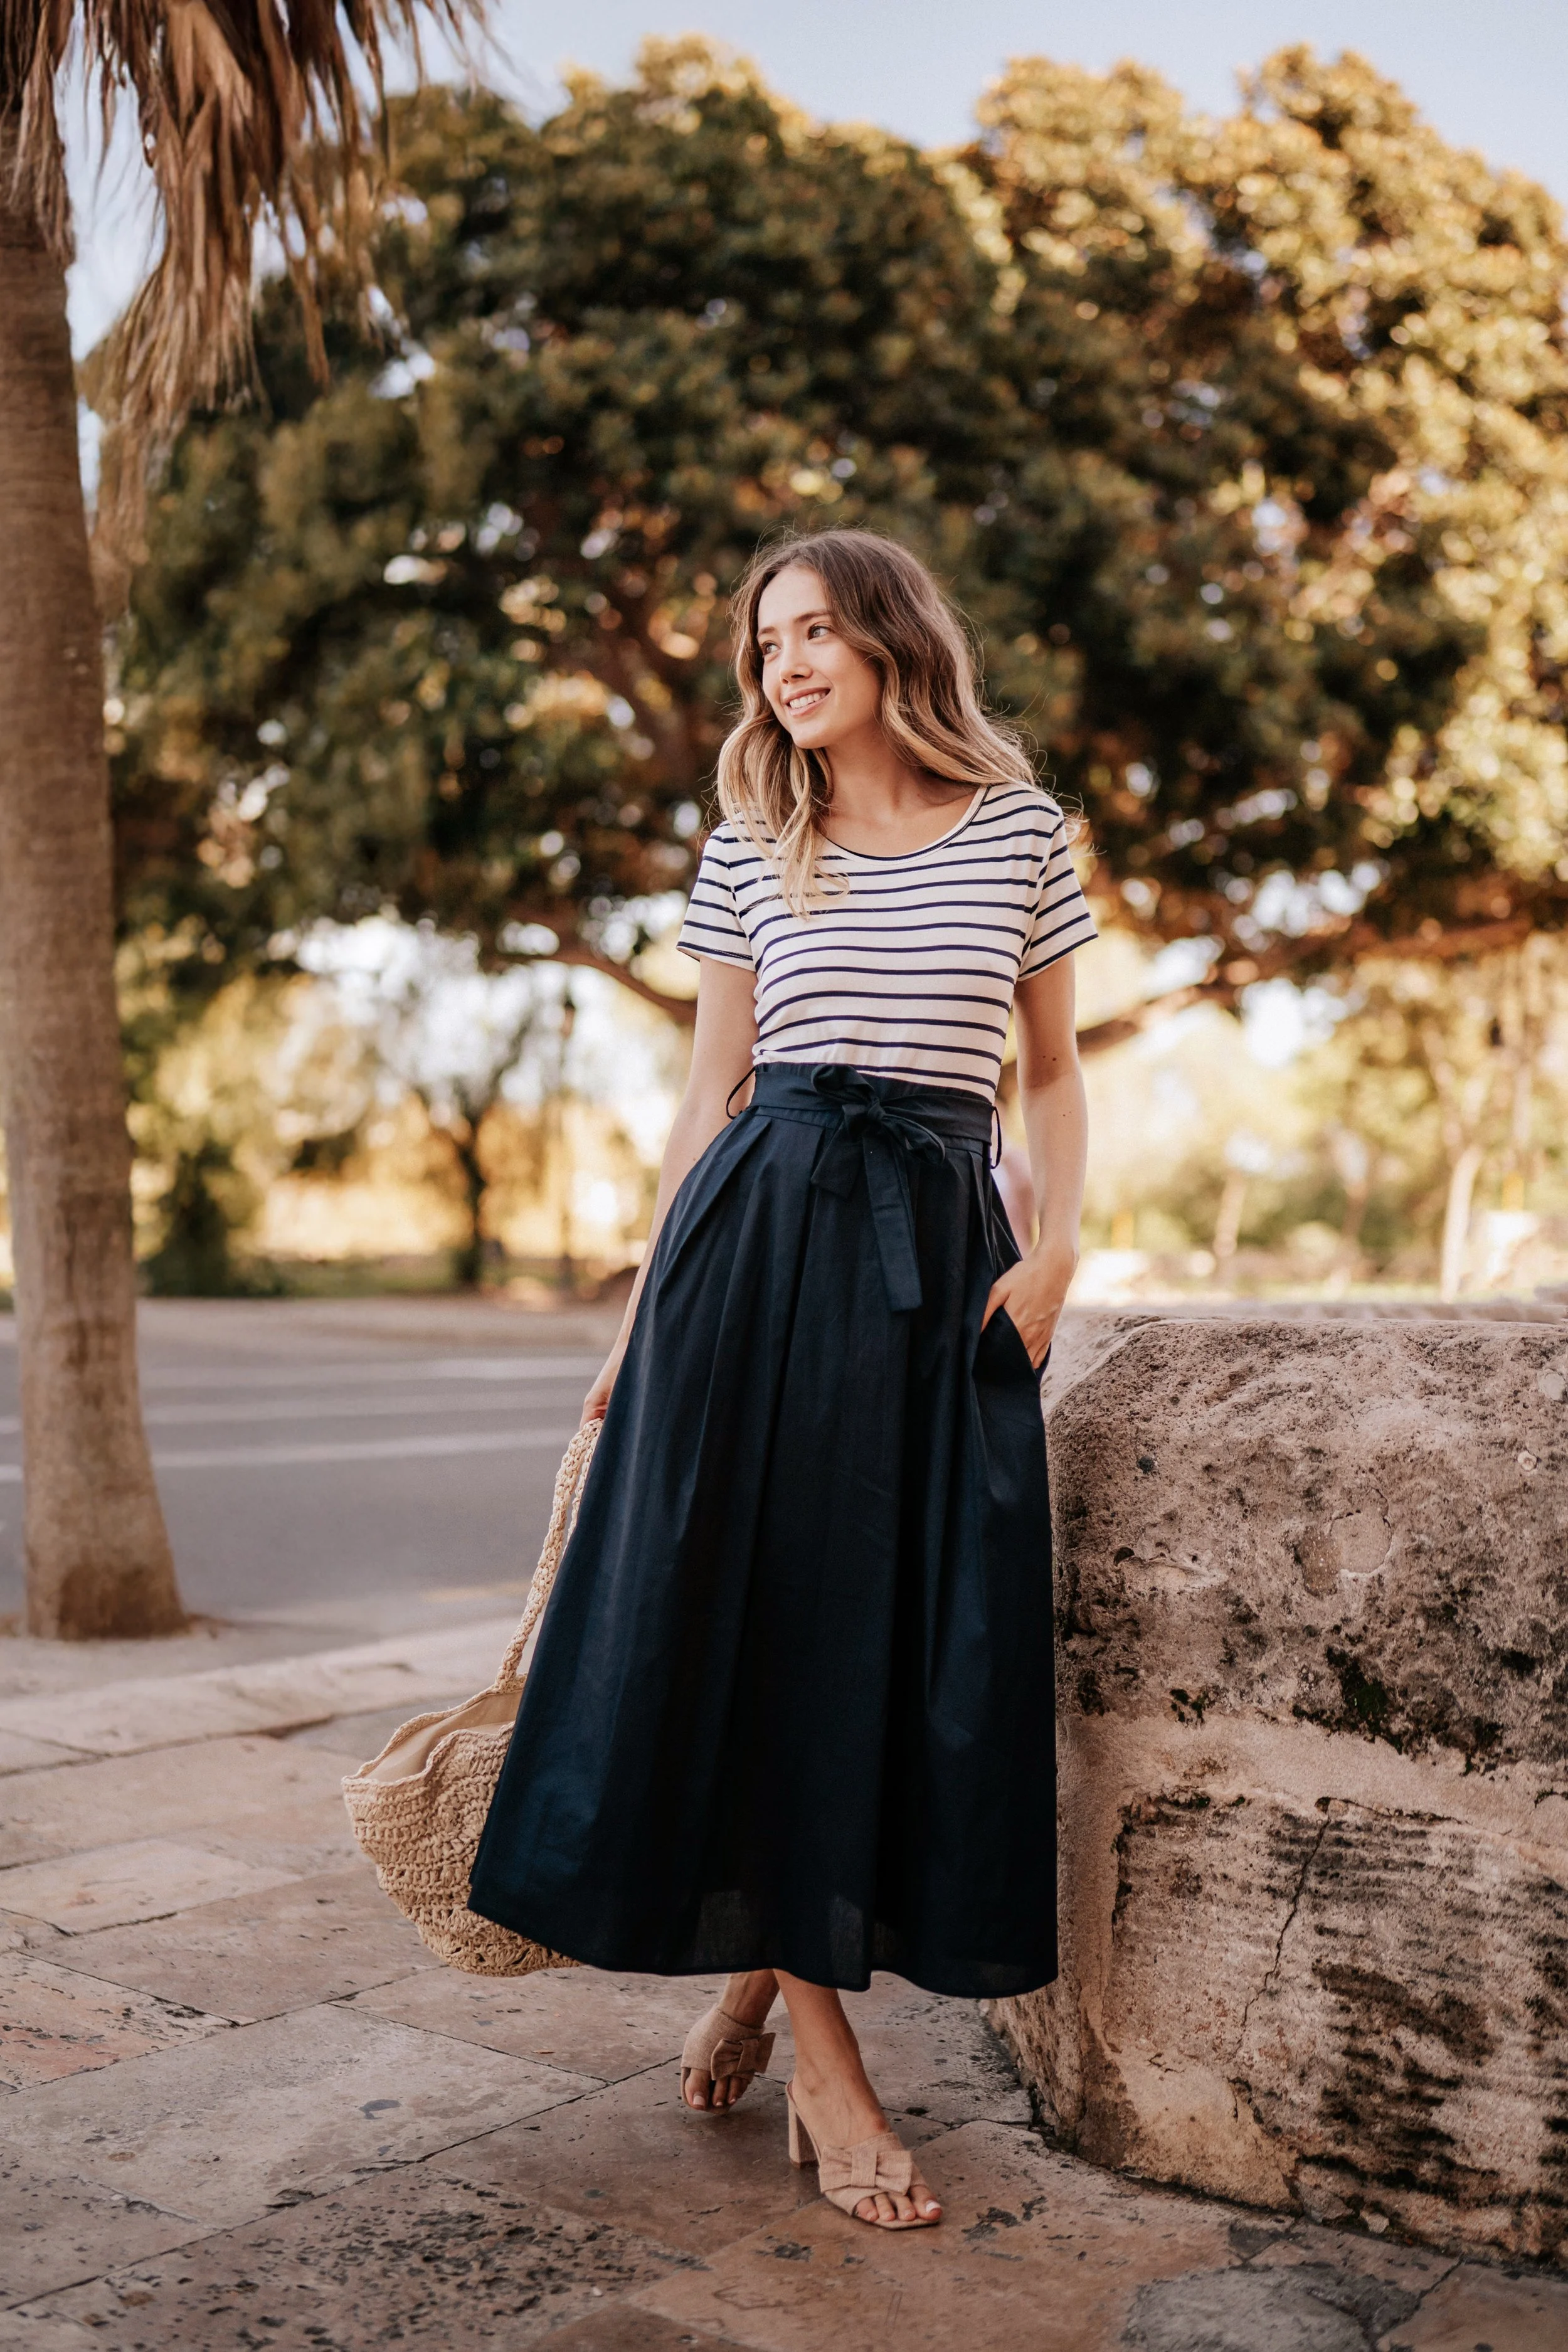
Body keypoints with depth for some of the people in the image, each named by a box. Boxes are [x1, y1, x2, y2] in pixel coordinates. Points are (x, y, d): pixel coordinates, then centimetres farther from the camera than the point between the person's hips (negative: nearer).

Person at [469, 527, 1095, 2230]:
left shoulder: (1021, 828, 10)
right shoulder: (752, 844, 10)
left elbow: (1056, 1074, 13)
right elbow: (713, 1090, 10)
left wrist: (1055, 1249, -3)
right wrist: (646, 1307, 5)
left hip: (941, 1248, 1)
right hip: (763, 1237, 0)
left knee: (922, 1632, 0)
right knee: (770, 1611, -4)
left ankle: (771, 1966, 23)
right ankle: (823, 2064, 6)